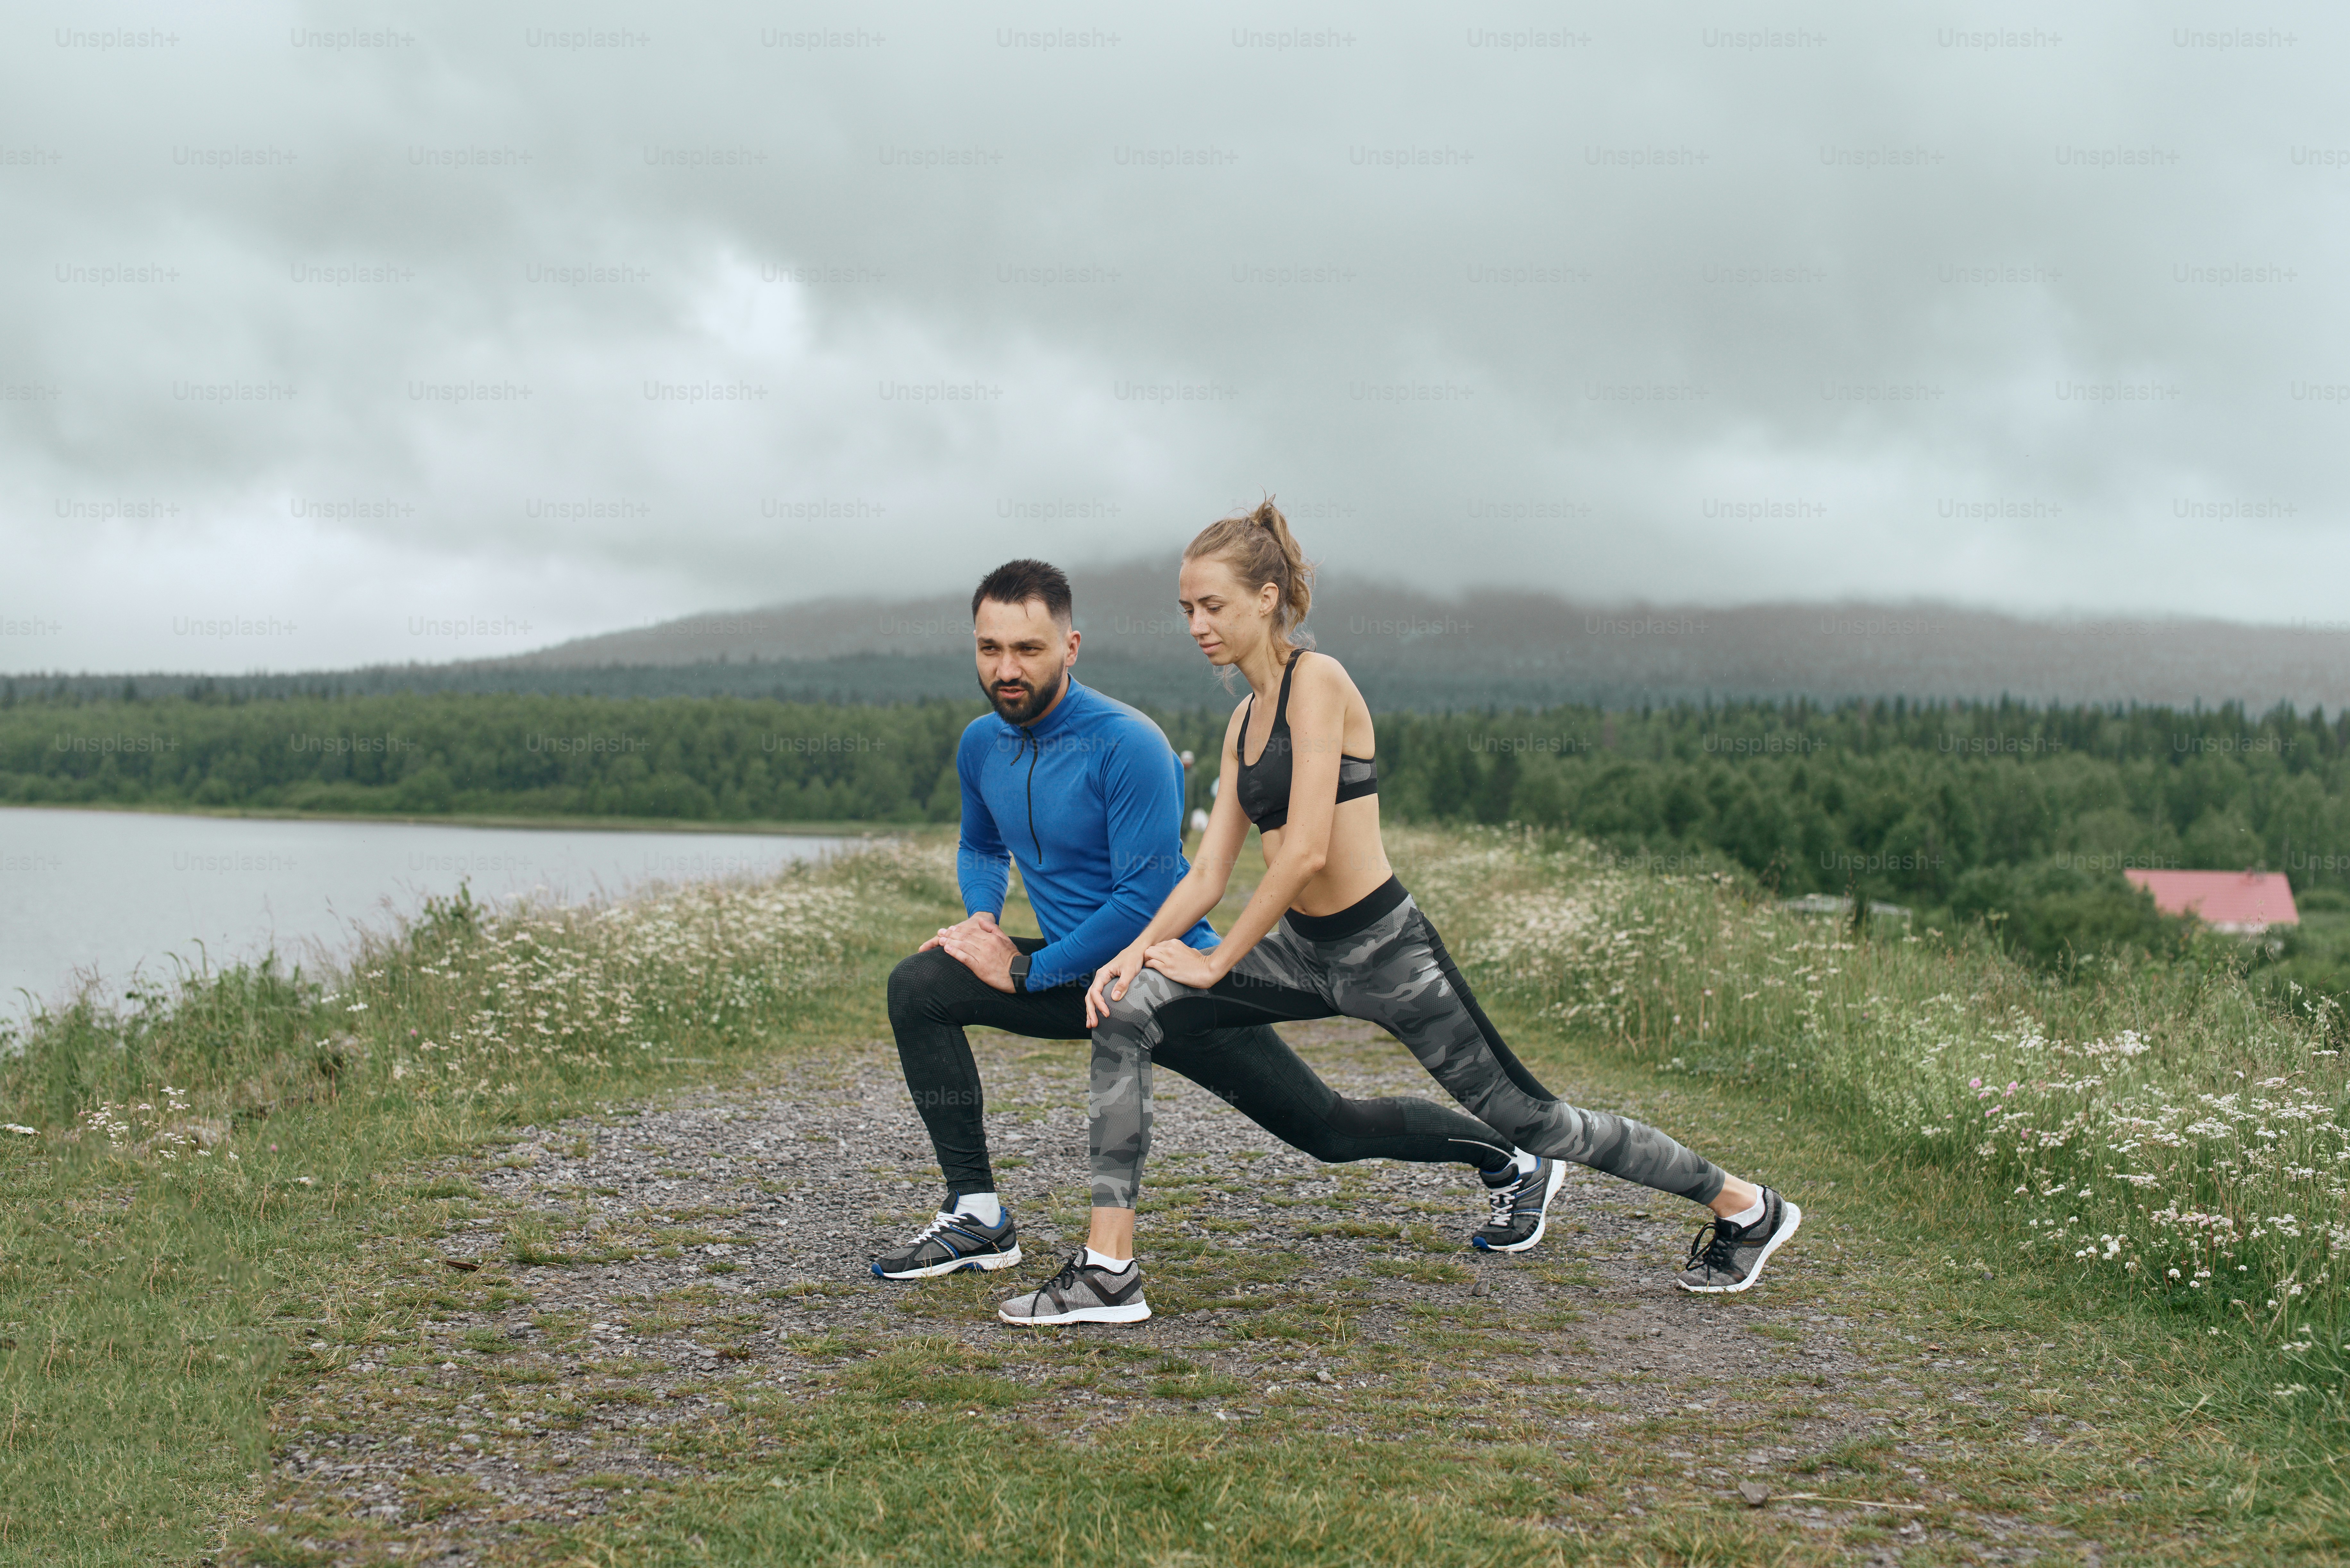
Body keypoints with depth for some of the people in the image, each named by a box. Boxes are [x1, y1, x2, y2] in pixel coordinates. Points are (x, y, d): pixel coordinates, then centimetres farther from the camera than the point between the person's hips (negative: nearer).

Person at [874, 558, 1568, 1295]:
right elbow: (981, 845, 18)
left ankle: (1513, 1161, 27)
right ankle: (977, 1216, -9)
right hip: (1080, 978, 6)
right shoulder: (981, 744, -2)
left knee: (1331, 1130, 3)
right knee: (919, 987, -11)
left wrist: (1025, 971, -23)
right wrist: (981, 918, -3)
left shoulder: (1127, 745, -25)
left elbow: (1145, 901, -26)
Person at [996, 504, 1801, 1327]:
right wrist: (1139, 950, -9)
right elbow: (1209, 870, 8)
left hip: (1384, 949, -8)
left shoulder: (1317, 681, -16)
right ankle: (1109, 1268, -10)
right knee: (1124, 1015, -11)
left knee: (1527, 1119, 5)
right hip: (1302, 949, 8)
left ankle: (1743, 1205, 27)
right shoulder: (1245, 719, 10)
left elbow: (1306, 849, -23)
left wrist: (1217, 961, -16)